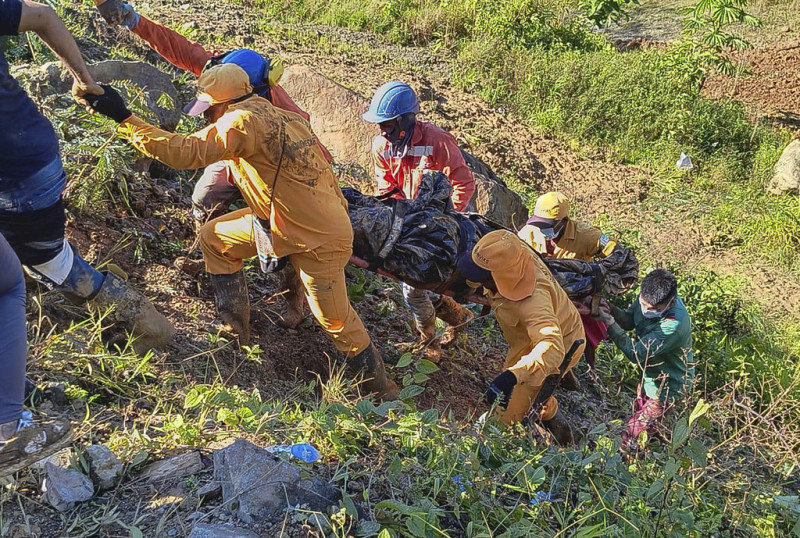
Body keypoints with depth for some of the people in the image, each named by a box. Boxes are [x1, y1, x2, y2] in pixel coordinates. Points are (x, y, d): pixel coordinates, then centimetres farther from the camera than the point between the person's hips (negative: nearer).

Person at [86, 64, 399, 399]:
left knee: (335, 319, 5)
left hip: (319, 240, -9)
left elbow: (184, 152, -26)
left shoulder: (244, 121, -20)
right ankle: (235, 329, 24)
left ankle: (383, 391, 25)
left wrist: (124, 118, -21)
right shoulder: (280, 115, 6)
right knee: (213, 238, 14)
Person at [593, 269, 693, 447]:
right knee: (637, 416, 27)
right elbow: (629, 321, -2)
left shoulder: (674, 325, -39)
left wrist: (610, 323, -34)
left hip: (667, 387, -8)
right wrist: (611, 310, -23)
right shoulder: (649, 297, -17)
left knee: (633, 436, 0)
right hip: (649, 376, 8)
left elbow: (637, 354, -33)